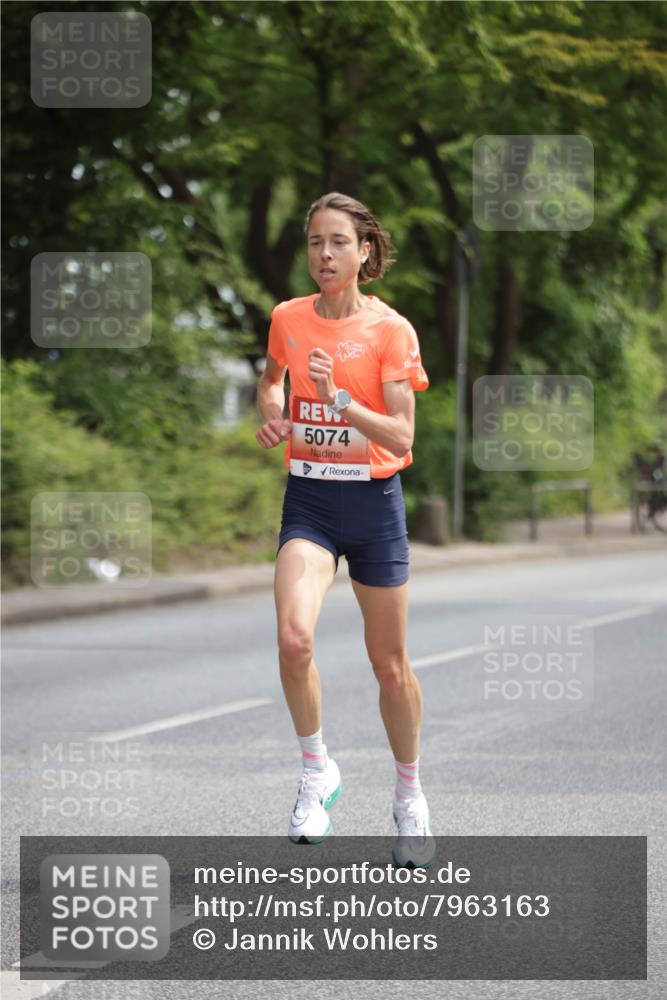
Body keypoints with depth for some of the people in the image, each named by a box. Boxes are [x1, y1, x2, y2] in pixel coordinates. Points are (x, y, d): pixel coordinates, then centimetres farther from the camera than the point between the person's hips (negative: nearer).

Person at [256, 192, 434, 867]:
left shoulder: (391, 330, -8)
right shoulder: (287, 319, 2)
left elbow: (402, 437, -13)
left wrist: (340, 401, -27)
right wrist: (271, 418, 5)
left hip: (373, 500, -1)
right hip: (309, 499, 2)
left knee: (390, 662, 8)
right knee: (293, 635, -24)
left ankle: (409, 796, 29)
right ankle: (316, 770, -2)